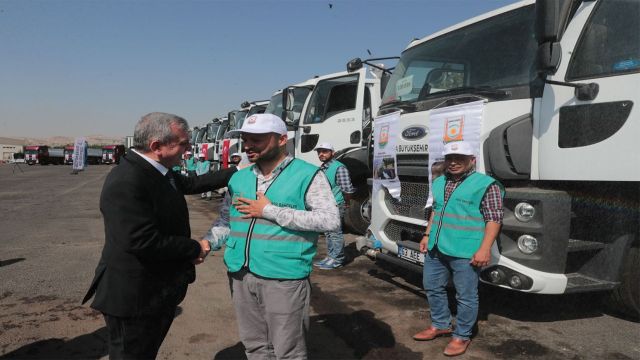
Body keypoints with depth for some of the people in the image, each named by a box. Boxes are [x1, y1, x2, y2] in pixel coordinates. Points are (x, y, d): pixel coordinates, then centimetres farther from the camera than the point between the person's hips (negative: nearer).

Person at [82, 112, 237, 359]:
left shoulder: (158, 172, 4)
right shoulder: (127, 181, -27)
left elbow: (191, 183, 20)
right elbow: (143, 241, -31)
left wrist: (237, 172, 18)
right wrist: (195, 248, -18)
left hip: (159, 292, 10)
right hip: (134, 297, -9)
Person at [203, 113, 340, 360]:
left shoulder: (307, 175, -7)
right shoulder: (238, 178, 11)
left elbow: (330, 220, -16)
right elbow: (225, 220, 16)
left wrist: (270, 211, -16)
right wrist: (207, 243, -5)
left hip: (284, 277, -5)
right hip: (241, 275, 6)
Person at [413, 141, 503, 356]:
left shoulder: (486, 184, -9)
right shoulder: (439, 183, 13)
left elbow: (494, 219, -11)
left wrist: (484, 249, -18)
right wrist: (427, 235, 17)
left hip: (465, 253, -7)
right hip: (436, 249, 7)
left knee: (466, 297, 4)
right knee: (432, 288, 17)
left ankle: (462, 336, 19)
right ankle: (440, 325, 35)